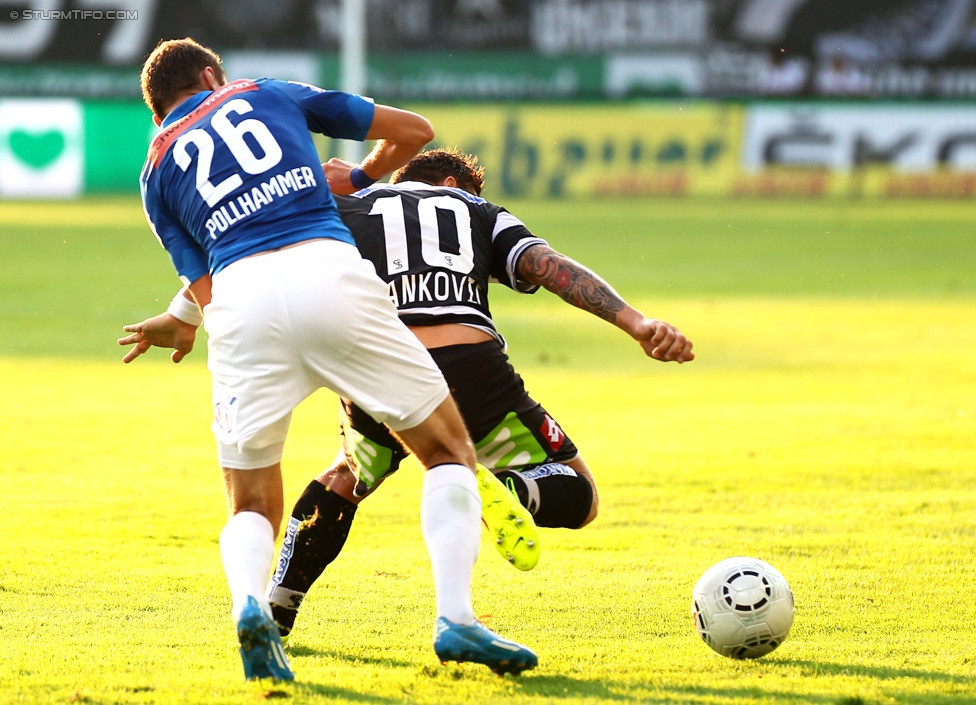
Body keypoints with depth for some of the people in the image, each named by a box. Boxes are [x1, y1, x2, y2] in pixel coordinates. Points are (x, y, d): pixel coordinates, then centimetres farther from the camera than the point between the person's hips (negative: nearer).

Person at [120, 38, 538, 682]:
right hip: (329, 270, -1)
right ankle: (455, 617, -5)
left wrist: (183, 323, 36)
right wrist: (356, 180, 47)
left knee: (253, 506, 14)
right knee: (449, 449, 13)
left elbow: (204, 291, 15)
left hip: (239, 292, 1)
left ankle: (248, 602, -19)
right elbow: (414, 130, 30)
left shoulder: (157, 170, 25)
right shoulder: (270, 93, 27)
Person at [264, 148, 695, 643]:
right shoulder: (481, 214, 26)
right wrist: (637, 324, -1)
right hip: (470, 364, -2)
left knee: (350, 475, 36)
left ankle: (273, 611, 30)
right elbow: (552, 268, 10)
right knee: (575, 497, 12)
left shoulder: (345, 209, 31)